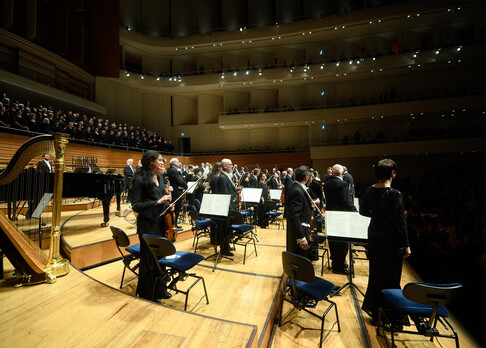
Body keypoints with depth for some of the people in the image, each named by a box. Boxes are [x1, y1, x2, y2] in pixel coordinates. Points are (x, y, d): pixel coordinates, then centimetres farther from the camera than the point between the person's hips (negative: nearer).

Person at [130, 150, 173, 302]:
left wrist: (167, 203, 1)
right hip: (148, 224, -7)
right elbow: (136, 205, -15)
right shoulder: (140, 179, -13)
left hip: (161, 221, 7)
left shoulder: (160, 177, 9)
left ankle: (160, 289, 36)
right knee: (149, 258, 8)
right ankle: (147, 292, 30)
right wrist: (157, 202, -22)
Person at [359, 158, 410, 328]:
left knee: (376, 273, 21)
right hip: (391, 238, -6)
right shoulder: (395, 194, -20)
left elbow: (363, 210, 10)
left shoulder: (369, 191, -3)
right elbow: (401, 223, -16)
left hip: (374, 234, 6)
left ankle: (374, 311, 38)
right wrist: (406, 245, -7)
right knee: (391, 277, 10)